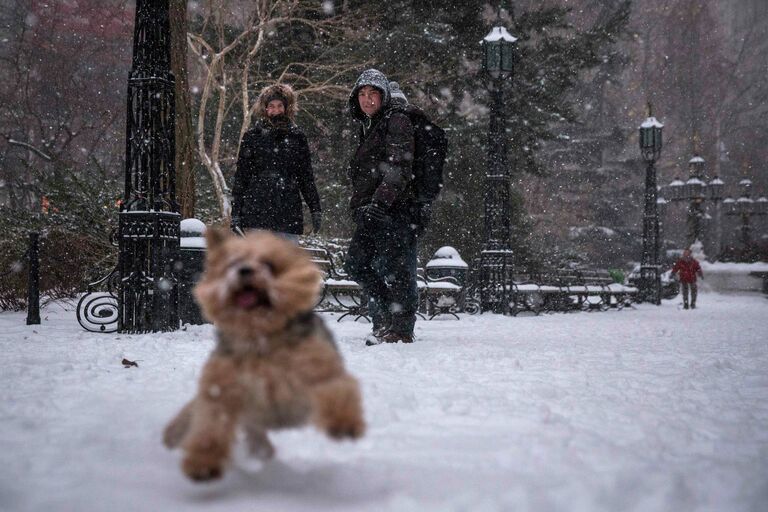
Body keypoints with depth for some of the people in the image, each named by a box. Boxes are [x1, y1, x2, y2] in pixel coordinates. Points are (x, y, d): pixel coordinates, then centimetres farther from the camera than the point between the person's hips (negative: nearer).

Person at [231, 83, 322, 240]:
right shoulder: (252, 136, 7)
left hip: (289, 216, 2)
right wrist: (236, 213, 3)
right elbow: (240, 177, 7)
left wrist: (315, 210, 9)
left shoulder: (297, 137, 11)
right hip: (257, 213, -1)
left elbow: (307, 177, 14)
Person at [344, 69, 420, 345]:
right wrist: (358, 204, 25)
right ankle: (385, 319, 19)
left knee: (396, 269, -8)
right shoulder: (367, 127, 23)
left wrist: (380, 201, -27)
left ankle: (401, 330, 0)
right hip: (370, 212, 9)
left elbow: (398, 169, -18)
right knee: (357, 263, 8)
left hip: (394, 209, -9)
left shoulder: (396, 122, -5)